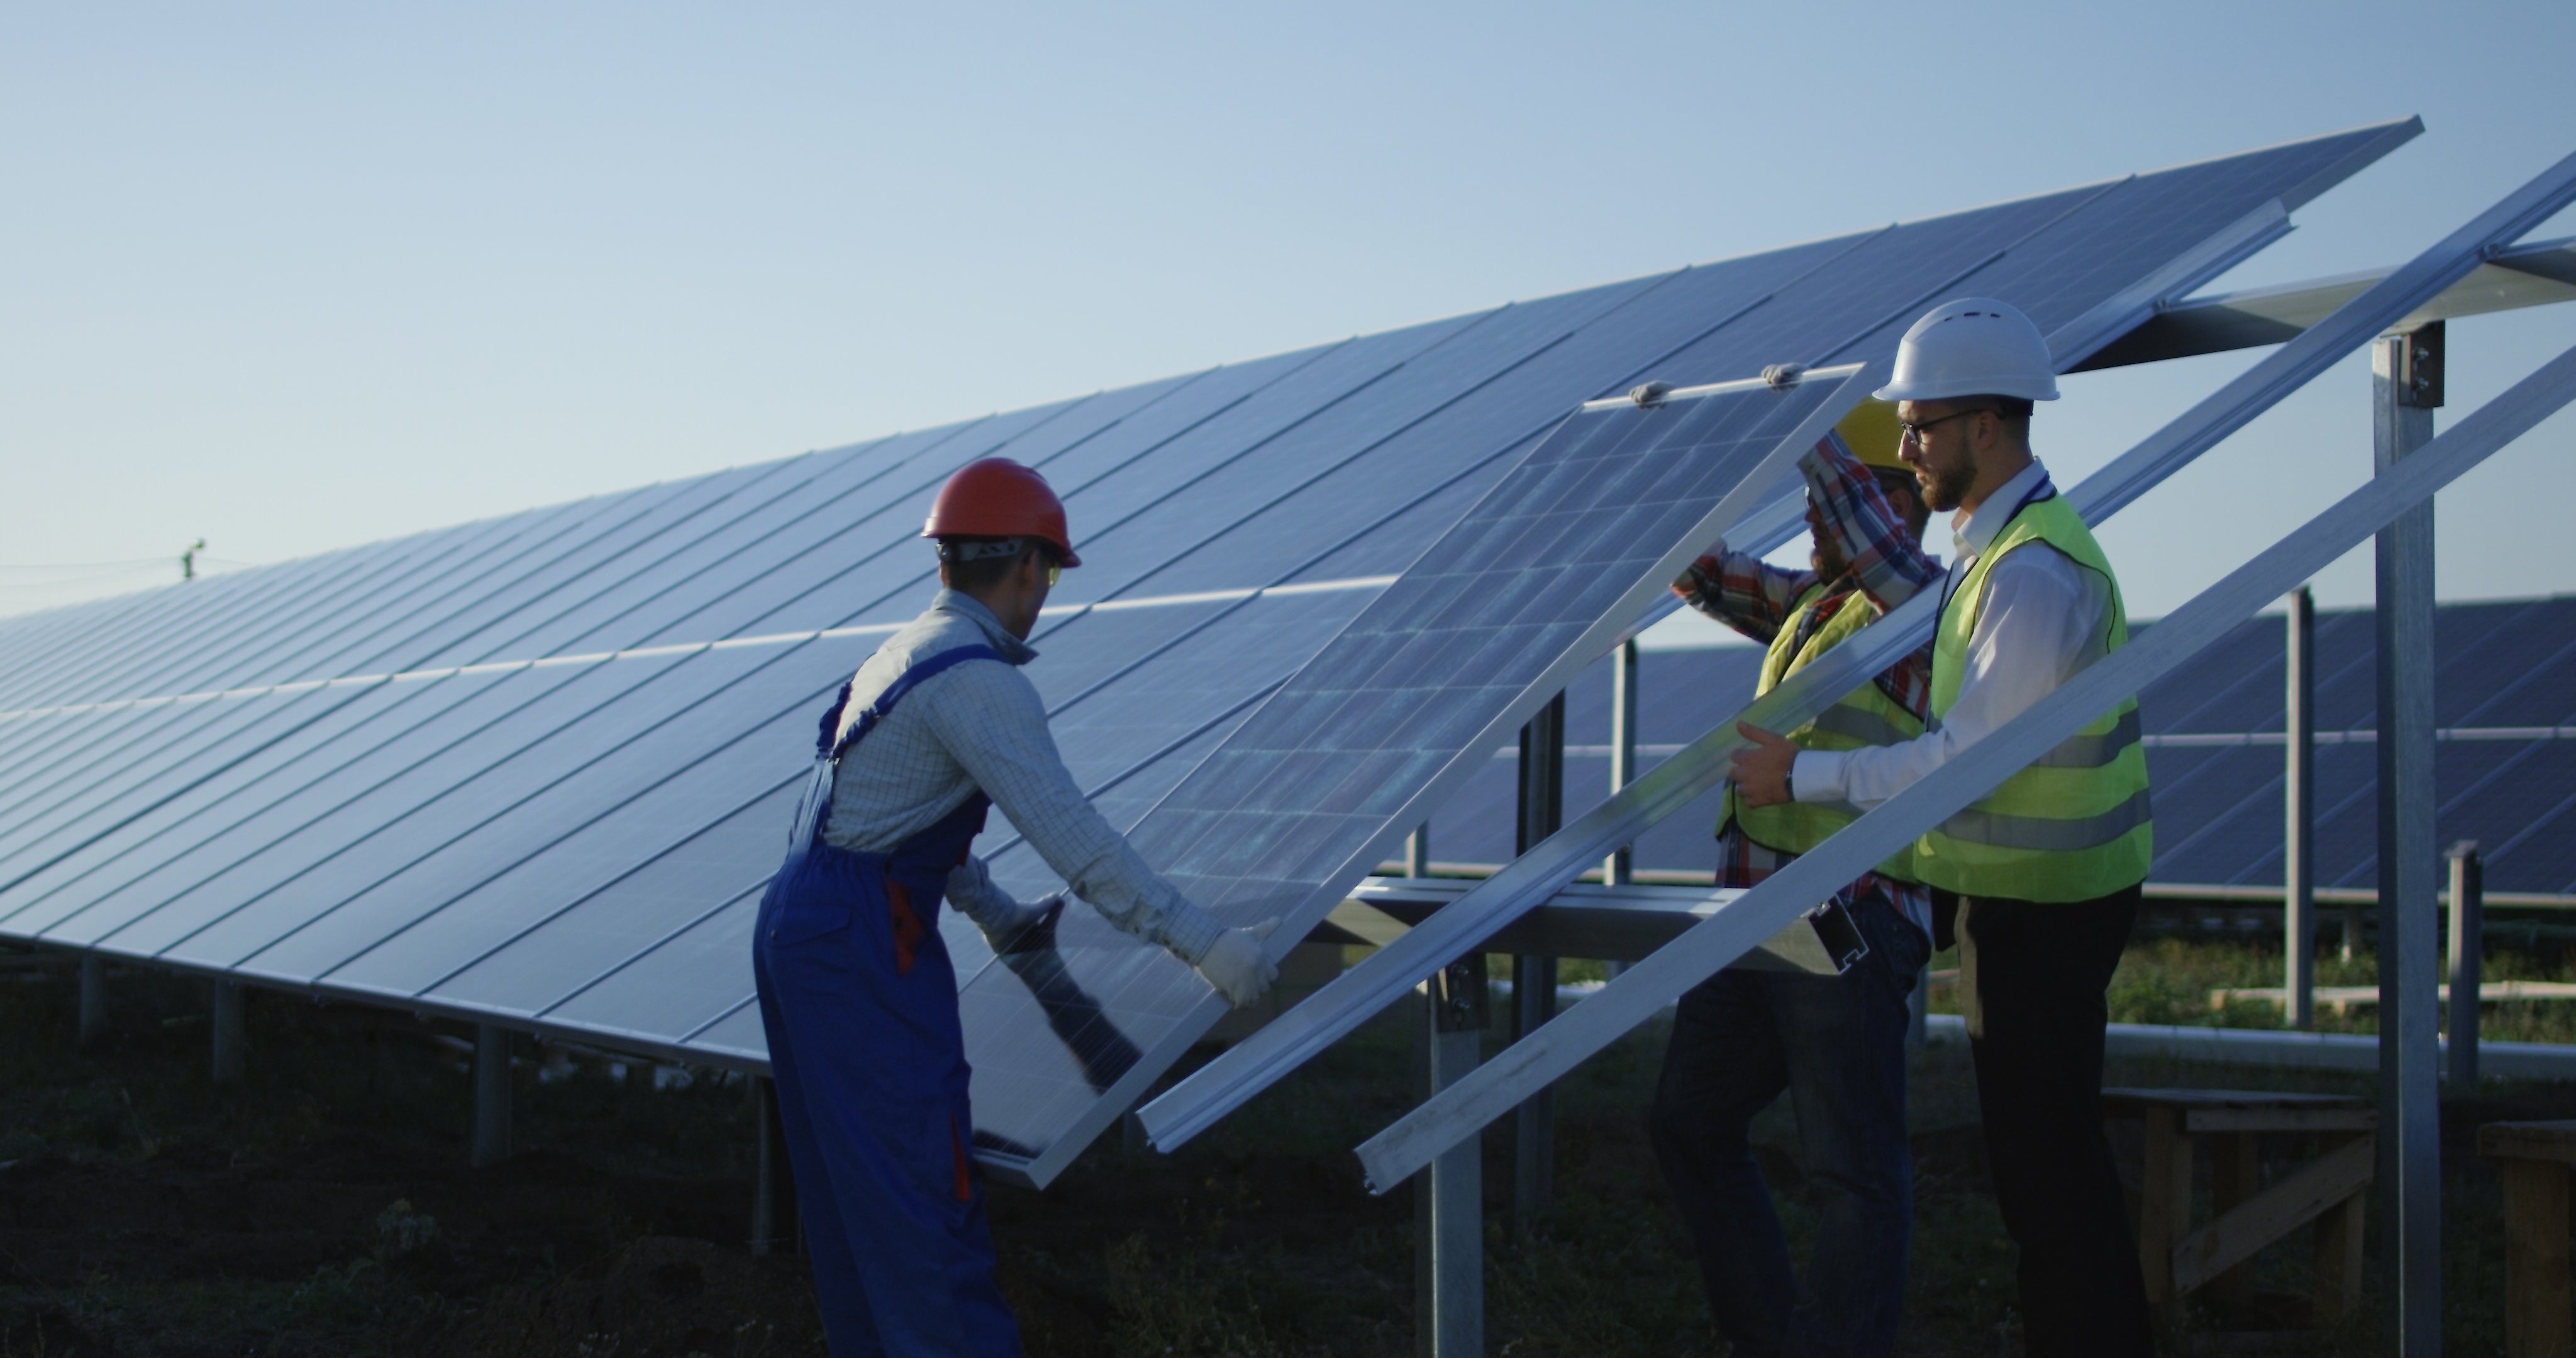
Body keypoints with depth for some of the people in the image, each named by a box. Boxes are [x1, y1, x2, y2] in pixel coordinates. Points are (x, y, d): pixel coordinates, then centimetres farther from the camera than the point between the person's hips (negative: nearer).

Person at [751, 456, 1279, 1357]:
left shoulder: (907, 652, 15)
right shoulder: (979, 681, -15)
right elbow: (1071, 834, -23)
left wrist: (995, 914, 36)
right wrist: (1205, 946, -22)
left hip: (797, 931, 10)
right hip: (863, 947, -10)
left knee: (848, 1188, 17)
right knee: (925, 1188, -7)